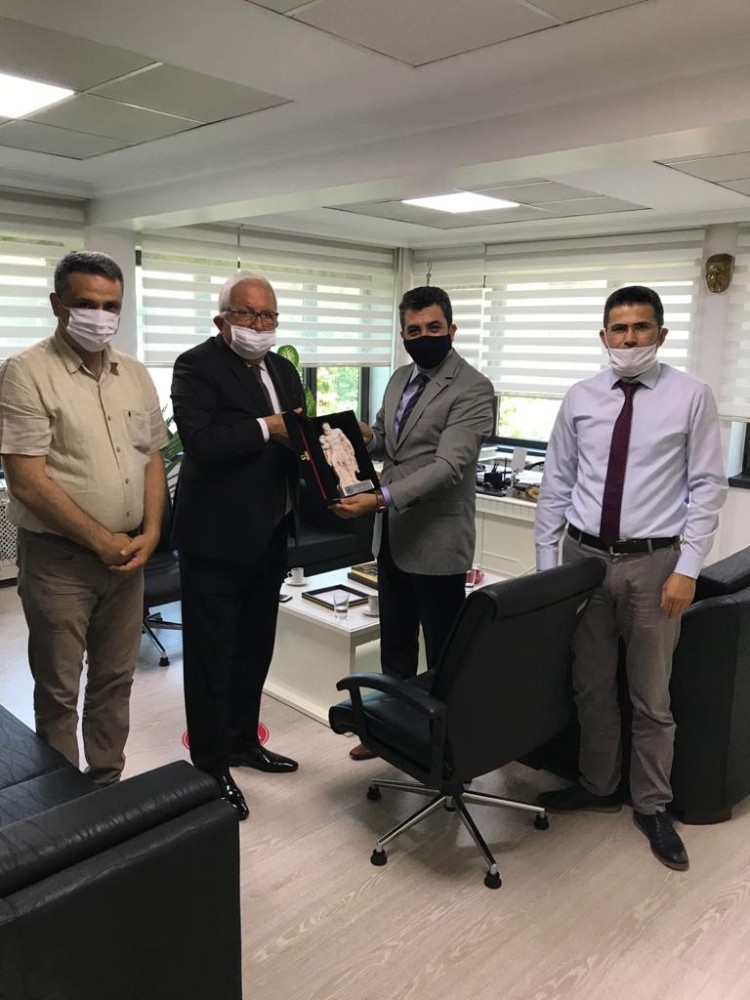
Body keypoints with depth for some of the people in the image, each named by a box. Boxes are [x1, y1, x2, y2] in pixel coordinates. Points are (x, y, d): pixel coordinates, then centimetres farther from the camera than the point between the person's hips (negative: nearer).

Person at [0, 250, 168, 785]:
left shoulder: (135, 374, 7)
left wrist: (149, 534, -5)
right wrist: (101, 541, -13)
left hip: (128, 555, 5)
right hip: (59, 559, -5)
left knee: (115, 679, 15)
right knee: (59, 691, 9)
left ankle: (109, 782, 33)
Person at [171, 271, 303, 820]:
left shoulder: (283, 369, 13)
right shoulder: (196, 365, -10)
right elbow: (200, 439, -24)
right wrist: (266, 427, -22)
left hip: (269, 535, 8)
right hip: (216, 537, -7)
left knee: (255, 648, 18)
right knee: (211, 655, 4)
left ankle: (244, 741, 36)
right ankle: (212, 766, 17)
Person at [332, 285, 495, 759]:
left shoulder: (473, 389, -14)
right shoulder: (399, 379, 11)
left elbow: (448, 465, -24)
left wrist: (381, 498, -33)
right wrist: (364, 436, -2)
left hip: (436, 540, -7)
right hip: (392, 536, 8)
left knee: (444, 654, 8)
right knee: (395, 644, 20)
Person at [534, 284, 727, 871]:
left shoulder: (691, 396, -4)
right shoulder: (581, 398, 3)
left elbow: (708, 487, -4)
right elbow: (556, 483, 6)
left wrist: (687, 568, -11)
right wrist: (545, 561, 4)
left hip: (653, 563, -2)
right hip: (584, 557, 3)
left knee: (651, 695, 10)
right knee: (591, 686, 15)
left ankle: (652, 806, 29)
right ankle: (598, 785, 35)